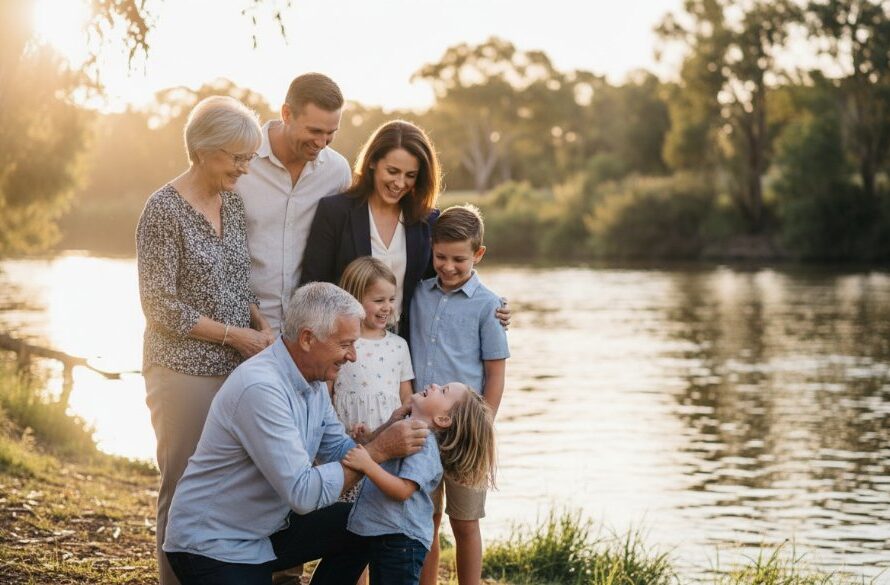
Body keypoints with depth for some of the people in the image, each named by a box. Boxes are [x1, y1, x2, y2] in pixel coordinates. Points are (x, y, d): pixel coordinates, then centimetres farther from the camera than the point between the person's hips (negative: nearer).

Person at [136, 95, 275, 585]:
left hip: (236, 368, 6)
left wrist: (261, 326, -3)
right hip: (186, 370, -6)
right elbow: (161, 307, -14)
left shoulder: (232, 202, 8)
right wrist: (234, 334, -14)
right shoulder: (165, 209, -12)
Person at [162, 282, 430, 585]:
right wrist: (379, 449, -25)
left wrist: (386, 431, -10)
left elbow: (337, 452, 7)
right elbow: (303, 492, -31)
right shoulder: (260, 388, -28)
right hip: (213, 547, -9)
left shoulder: (313, 380, 2)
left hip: (268, 529, 9)